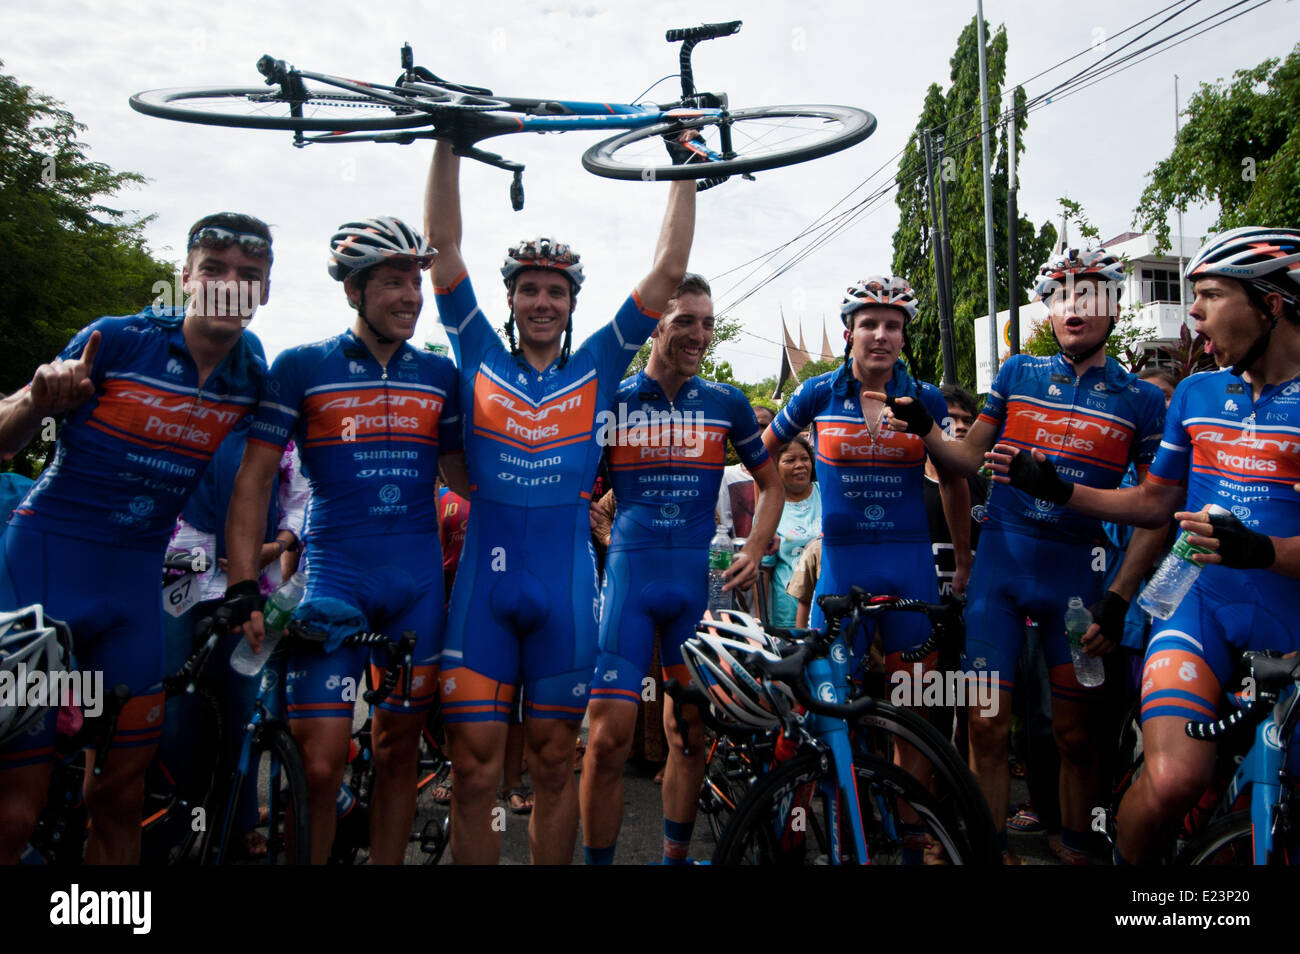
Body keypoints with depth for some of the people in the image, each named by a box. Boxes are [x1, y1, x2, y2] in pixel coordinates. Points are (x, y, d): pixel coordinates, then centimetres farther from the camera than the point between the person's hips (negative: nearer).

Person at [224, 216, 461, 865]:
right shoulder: (301, 367, 1)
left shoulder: (438, 374, 9)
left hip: (419, 579, 3)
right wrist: (243, 589, -9)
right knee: (320, 762, -9)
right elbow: (254, 478, 0)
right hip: (334, 574, -3)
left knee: (398, 750, 9)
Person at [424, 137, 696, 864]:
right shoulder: (480, 359, 8)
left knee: (554, 765, 11)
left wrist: (687, 174, 5)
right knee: (475, 771, 0)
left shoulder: (596, 368, 9)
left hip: (565, 590, 1)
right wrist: (449, 140, 0)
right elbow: (443, 240, 4)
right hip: (483, 584, 0)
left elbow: (669, 271, 6)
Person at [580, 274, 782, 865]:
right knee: (608, 738, -9)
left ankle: (675, 855, 27)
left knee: (692, 734, 9)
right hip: (628, 573, -2)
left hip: (700, 578, 2)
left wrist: (754, 551, 3)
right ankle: (598, 860, 8)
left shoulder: (727, 404, 8)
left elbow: (770, 484, 17)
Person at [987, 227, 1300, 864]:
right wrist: (1057, 488, 11)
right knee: (1171, 780, -21)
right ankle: (1126, 861, 5)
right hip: (1199, 603, 2)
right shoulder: (1196, 393, 10)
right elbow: (1156, 501, 18)